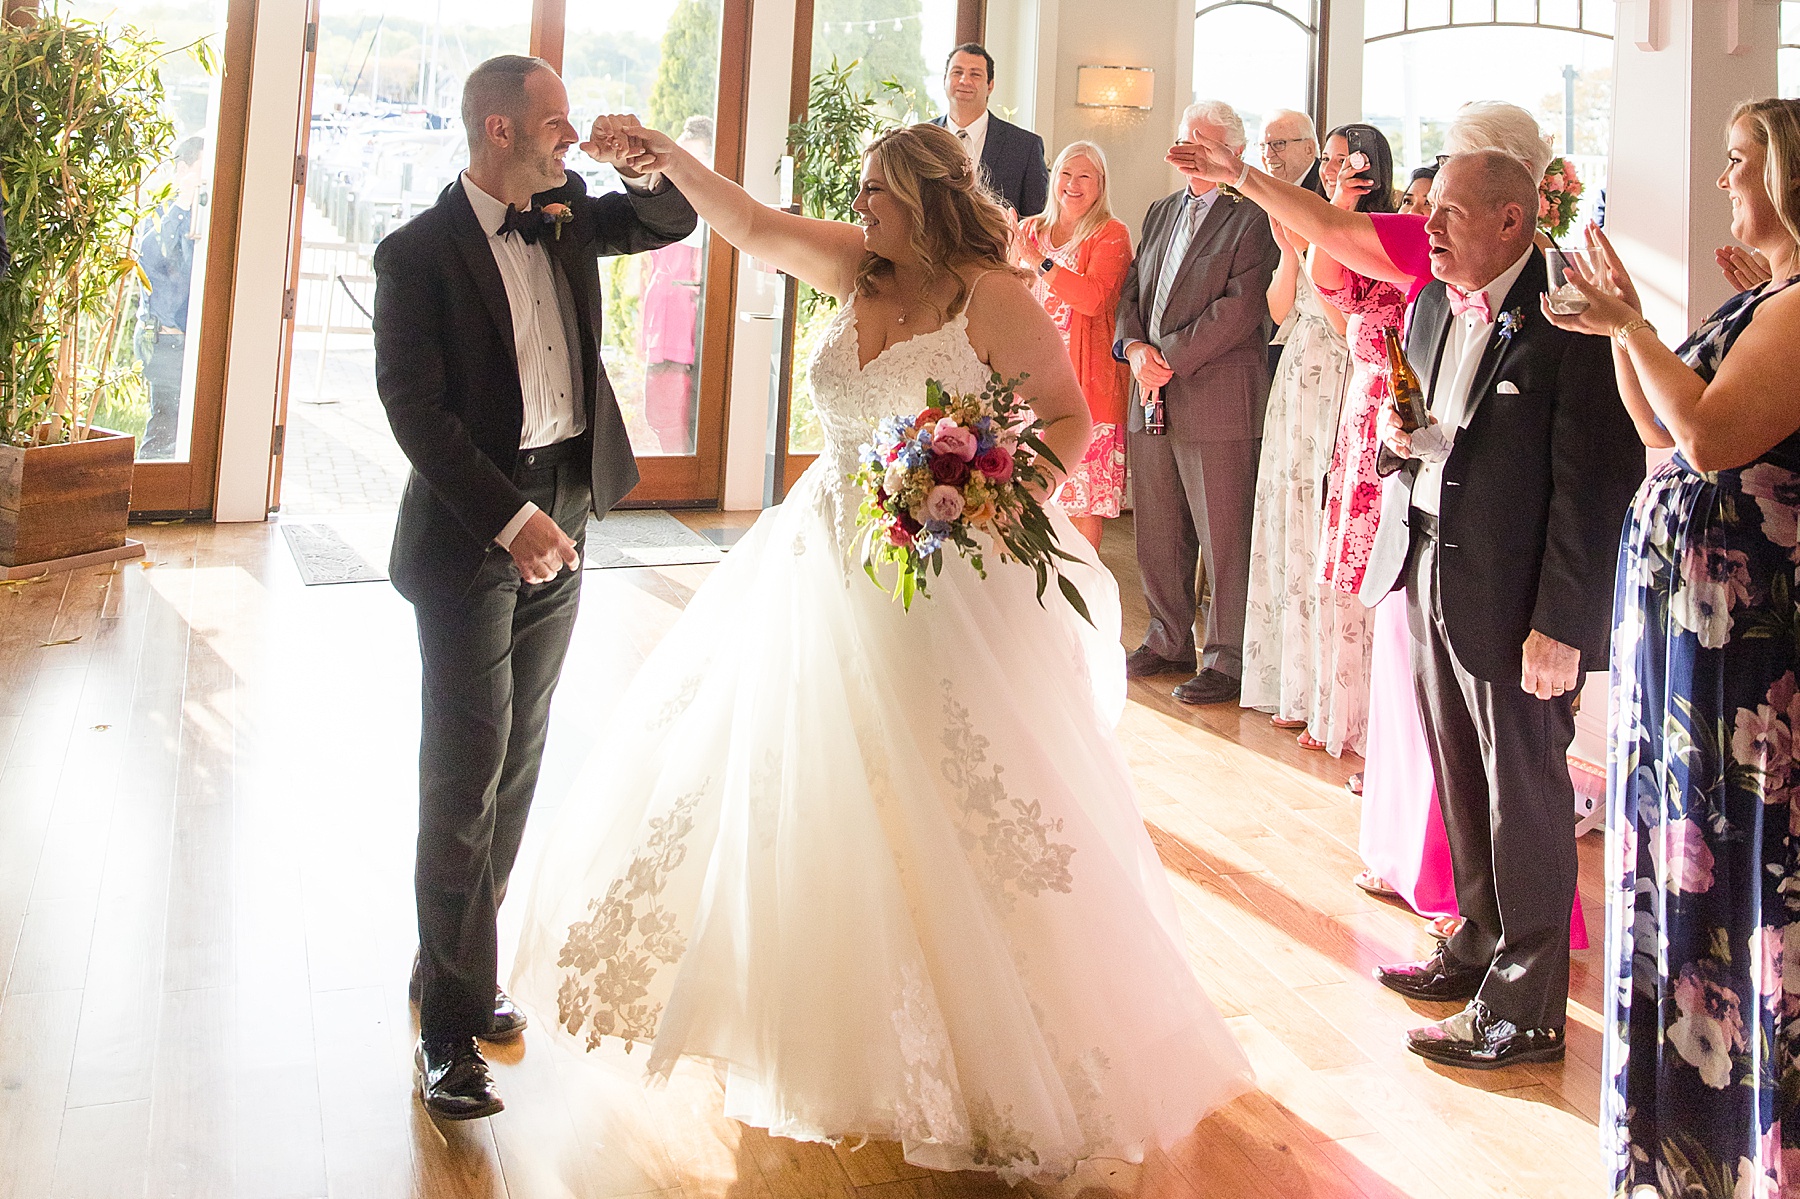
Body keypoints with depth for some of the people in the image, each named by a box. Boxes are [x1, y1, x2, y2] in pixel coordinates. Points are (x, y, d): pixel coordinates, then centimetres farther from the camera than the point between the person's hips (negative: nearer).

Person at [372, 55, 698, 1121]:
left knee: (517, 761, 12)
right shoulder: (419, 252, -10)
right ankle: (453, 1020, 2)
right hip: (471, 533, -6)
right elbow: (415, 407, -17)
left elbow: (677, 222, 22)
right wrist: (511, 519, -24)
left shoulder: (568, 221, 9)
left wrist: (646, 166, 0)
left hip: (563, 520, 7)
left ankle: (455, 964, 26)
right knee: (468, 768, -6)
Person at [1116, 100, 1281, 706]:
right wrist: (1134, 346, -3)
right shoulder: (1160, 212, 18)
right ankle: (1169, 641, 28)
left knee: (1224, 541, 0)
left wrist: (1170, 358, -14)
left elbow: (1239, 308, -15)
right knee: (1158, 538, 14)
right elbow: (1132, 292, 16)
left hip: (1216, 403, -7)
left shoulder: (1252, 219, -6)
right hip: (1153, 400, 7)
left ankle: (1226, 660, 9)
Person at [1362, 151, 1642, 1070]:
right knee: (1461, 784, 18)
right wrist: (1399, 436, -2)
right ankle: (1482, 942, 36)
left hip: (1515, 599, -8)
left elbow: (1594, 484, -18)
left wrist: (1562, 623, -20)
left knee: (1524, 796, 3)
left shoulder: (1572, 324, -16)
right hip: (1427, 571, 8)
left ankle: (1524, 1004, 15)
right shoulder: (1430, 306, 10)